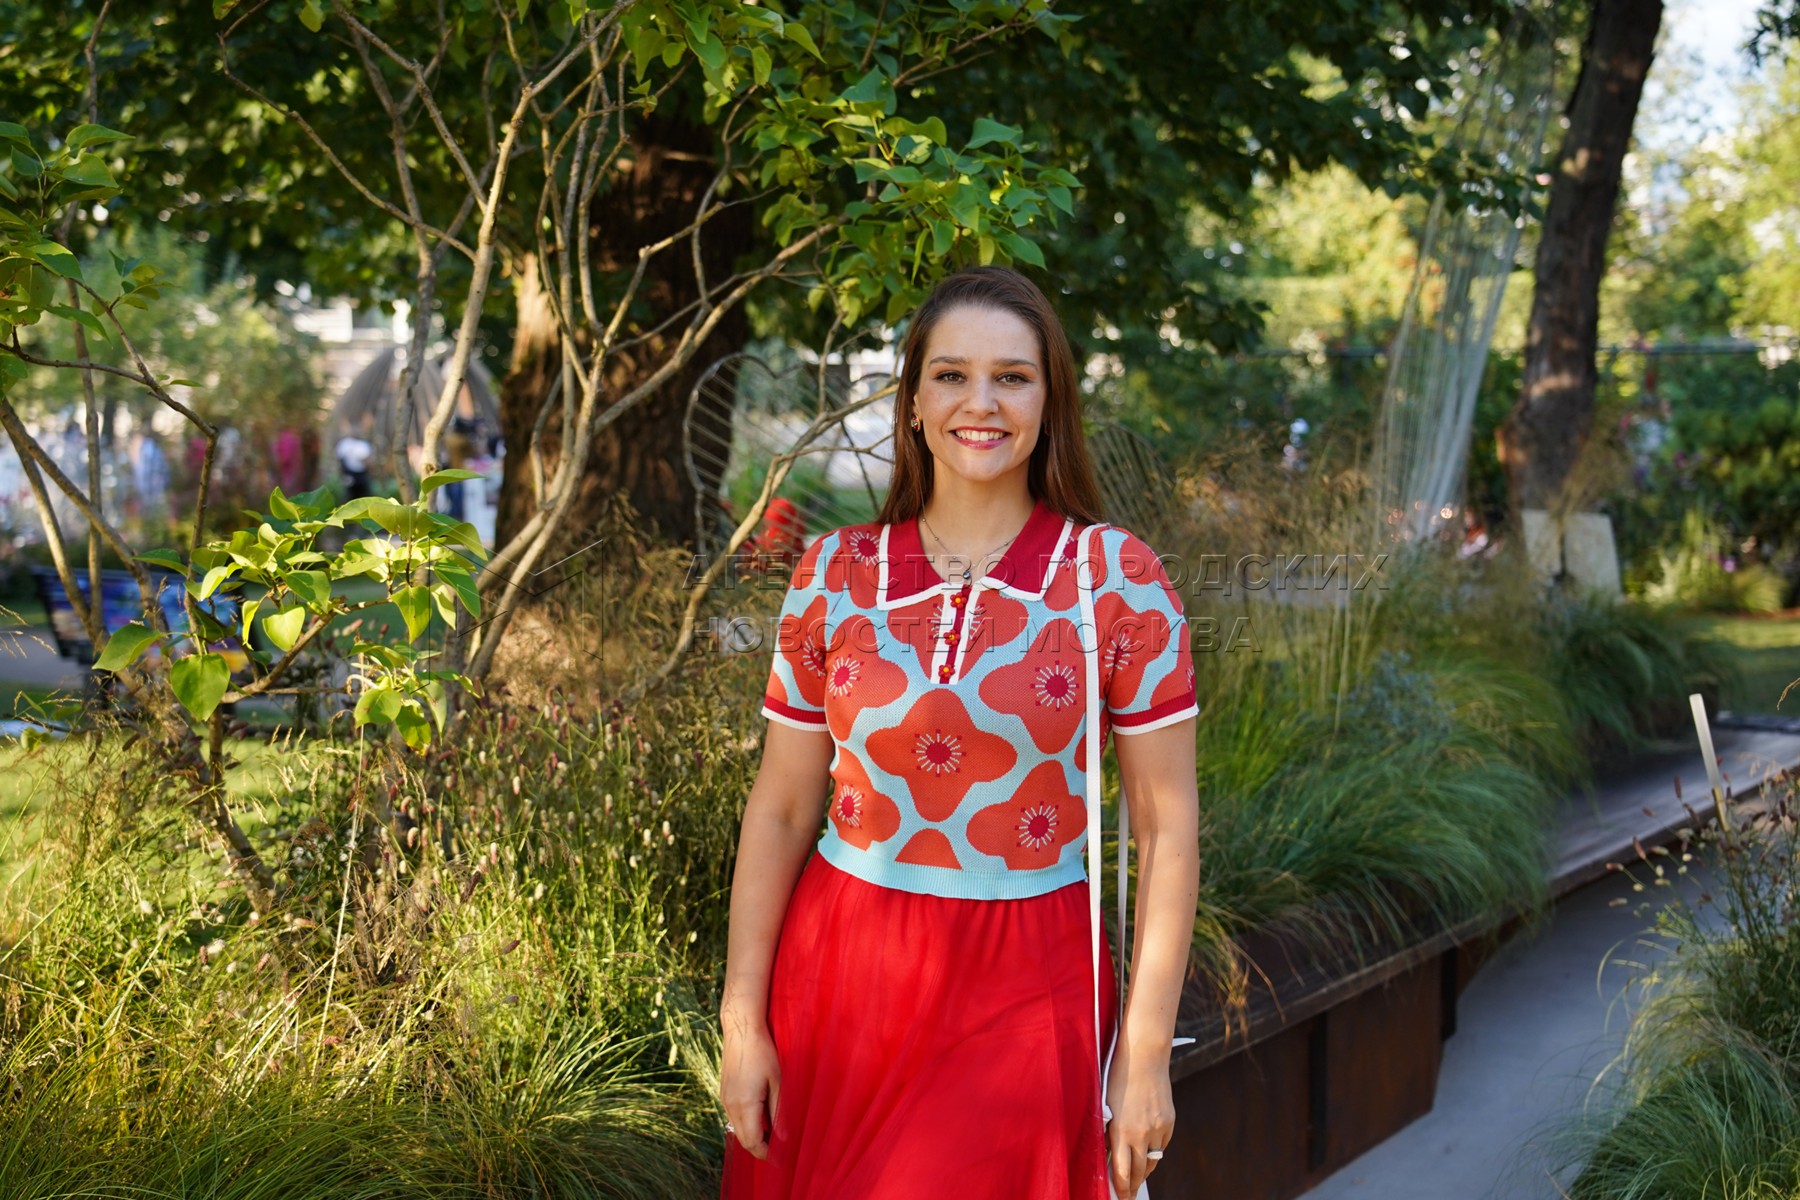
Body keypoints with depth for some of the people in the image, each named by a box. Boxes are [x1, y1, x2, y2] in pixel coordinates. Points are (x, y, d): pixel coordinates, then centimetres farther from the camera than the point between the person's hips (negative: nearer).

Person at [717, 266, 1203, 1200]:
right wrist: (743, 1020, 1)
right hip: (840, 979, 2)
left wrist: (1146, 1053, -6)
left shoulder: (1118, 580, -6)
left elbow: (1167, 826, -5)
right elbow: (780, 809, 3)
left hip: (1025, 999, -2)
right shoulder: (834, 575, -1)